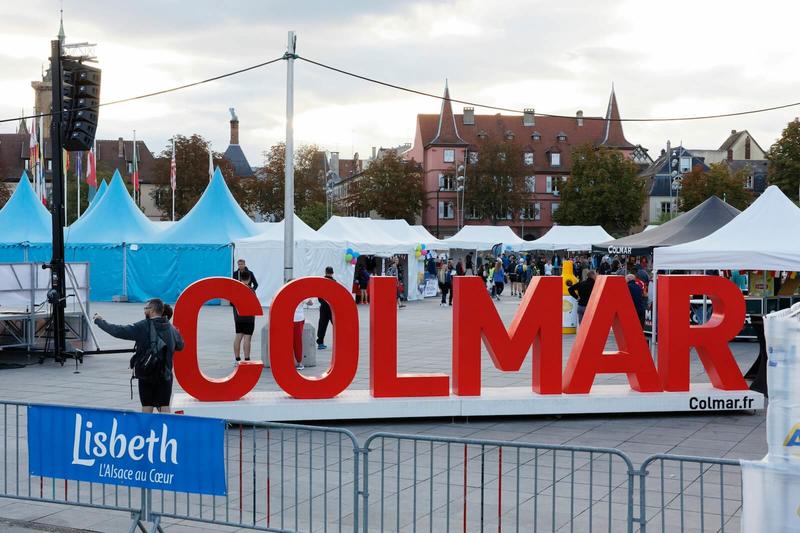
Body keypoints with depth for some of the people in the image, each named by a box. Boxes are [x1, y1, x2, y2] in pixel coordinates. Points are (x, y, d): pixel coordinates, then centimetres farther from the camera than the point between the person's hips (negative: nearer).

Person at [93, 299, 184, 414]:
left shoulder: (143, 327, -12)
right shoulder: (172, 329, 2)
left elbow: (118, 331, -11)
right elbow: (180, 346, 18)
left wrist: (99, 321, 1)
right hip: (165, 375, 3)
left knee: (147, 408, 6)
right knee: (164, 408, 4)